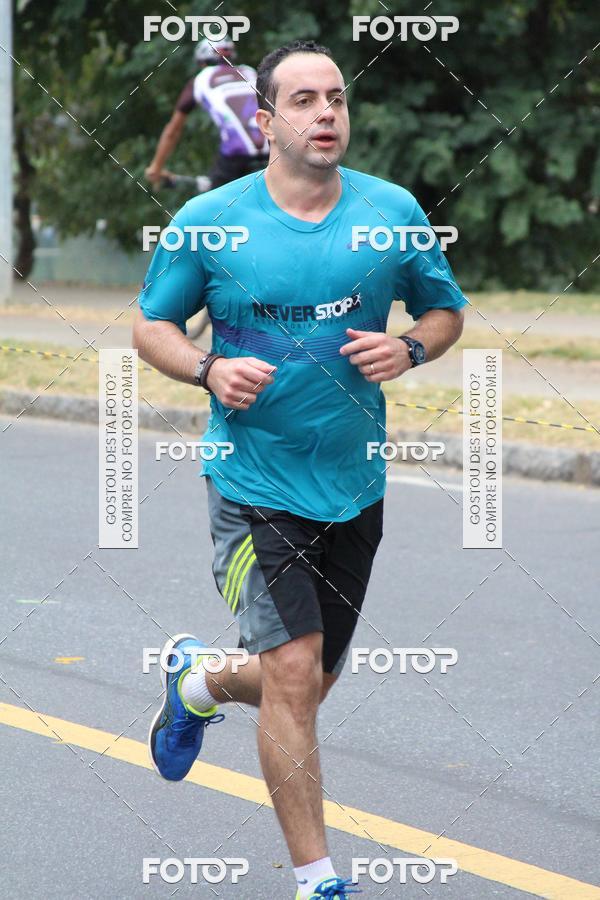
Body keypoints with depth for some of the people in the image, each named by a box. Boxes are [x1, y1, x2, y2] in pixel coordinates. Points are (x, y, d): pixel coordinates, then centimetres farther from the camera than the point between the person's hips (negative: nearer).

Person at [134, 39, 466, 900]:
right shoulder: (208, 222, -6)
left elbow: (446, 311, 12)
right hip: (254, 482, -4)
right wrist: (208, 369, -16)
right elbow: (151, 326, 4)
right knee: (294, 671, -14)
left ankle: (199, 682, 49)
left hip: (355, 487, 4)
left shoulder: (394, 212, 0)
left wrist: (407, 349, -11)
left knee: (311, 681, 15)